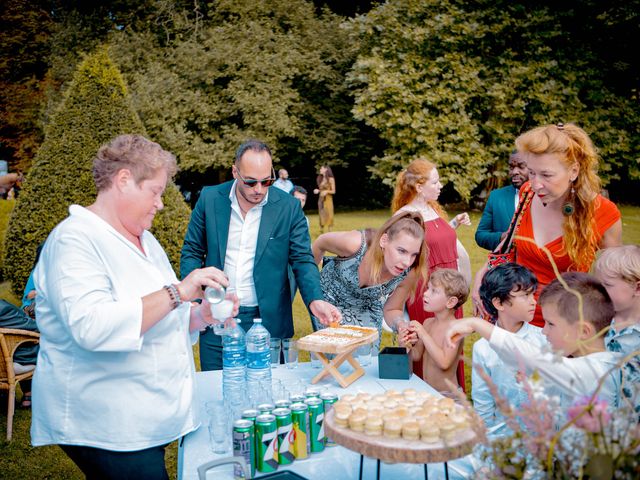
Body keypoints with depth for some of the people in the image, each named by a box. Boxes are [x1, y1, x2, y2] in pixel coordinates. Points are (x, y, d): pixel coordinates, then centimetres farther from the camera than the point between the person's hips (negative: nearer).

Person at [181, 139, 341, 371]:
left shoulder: (289, 207, -6)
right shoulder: (210, 198, -2)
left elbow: (302, 260, -3)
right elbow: (192, 252, 6)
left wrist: (315, 300, -21)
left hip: (267, 321, -1)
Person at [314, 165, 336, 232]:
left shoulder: (331, 179, -6)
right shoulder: (320, 179, 11)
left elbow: (333, 191, -5)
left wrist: (327, 191, -21)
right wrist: (317, 191, -3)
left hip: (328, 199, -5)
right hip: (321, 199, 5)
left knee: (329, 216, -5)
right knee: (321, 216, 5)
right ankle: (321, 232, 8)